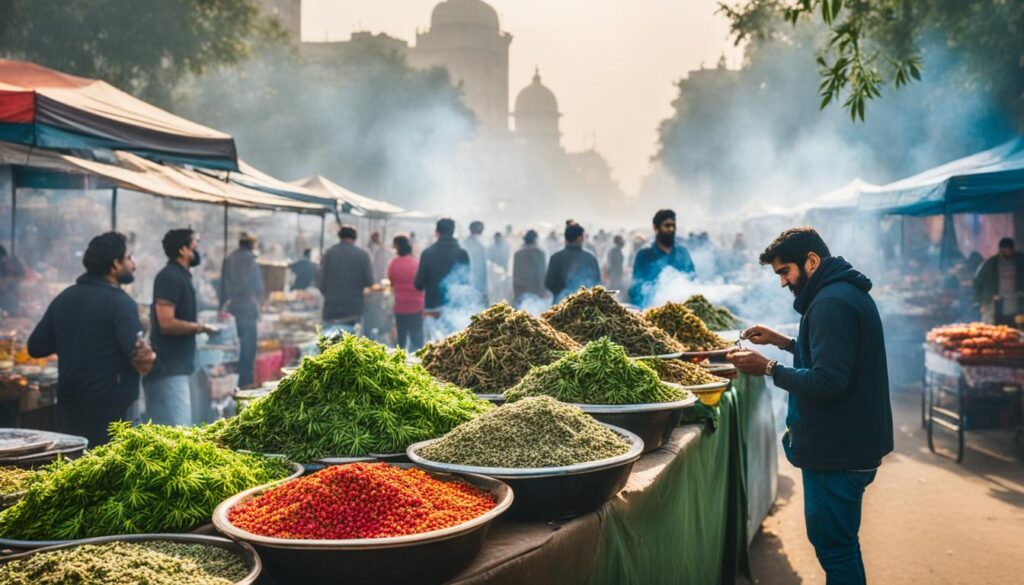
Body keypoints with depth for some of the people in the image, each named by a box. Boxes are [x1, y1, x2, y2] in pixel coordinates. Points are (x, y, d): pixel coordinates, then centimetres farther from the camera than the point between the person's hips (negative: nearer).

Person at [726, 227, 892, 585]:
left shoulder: (831, 303, -20)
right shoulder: (849, 292, 14)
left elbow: (827, 381, -27)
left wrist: (768, 368, -18)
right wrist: (784, 342, 16)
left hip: (836, 452, -11)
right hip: (856, 444, 11)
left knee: (833, 547, -2)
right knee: (843, 544, 21)